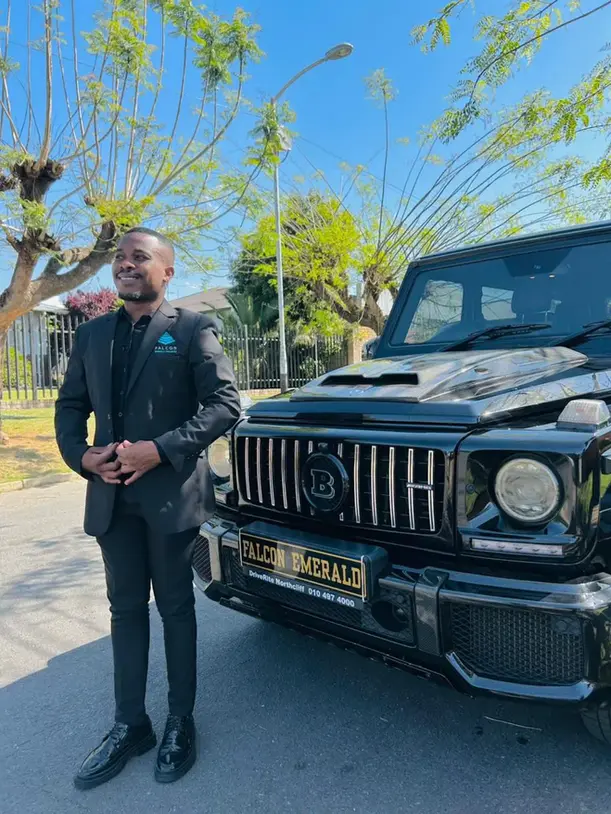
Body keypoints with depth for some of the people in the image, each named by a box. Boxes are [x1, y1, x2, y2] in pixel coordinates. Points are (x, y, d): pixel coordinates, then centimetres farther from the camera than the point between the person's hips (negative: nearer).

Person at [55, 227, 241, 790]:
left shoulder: (193, 330, -4)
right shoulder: (92, 334, 12)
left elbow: (225, 403, -11)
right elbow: (70, 406, 13)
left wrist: (161, 450, -19)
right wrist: (81, 456, -6)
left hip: (171, 494, -4)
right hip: (112, 496, 5)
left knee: (175, 609, 11)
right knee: (126, 610, 15)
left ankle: (180, 722, 30)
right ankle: (130, 724, 33)